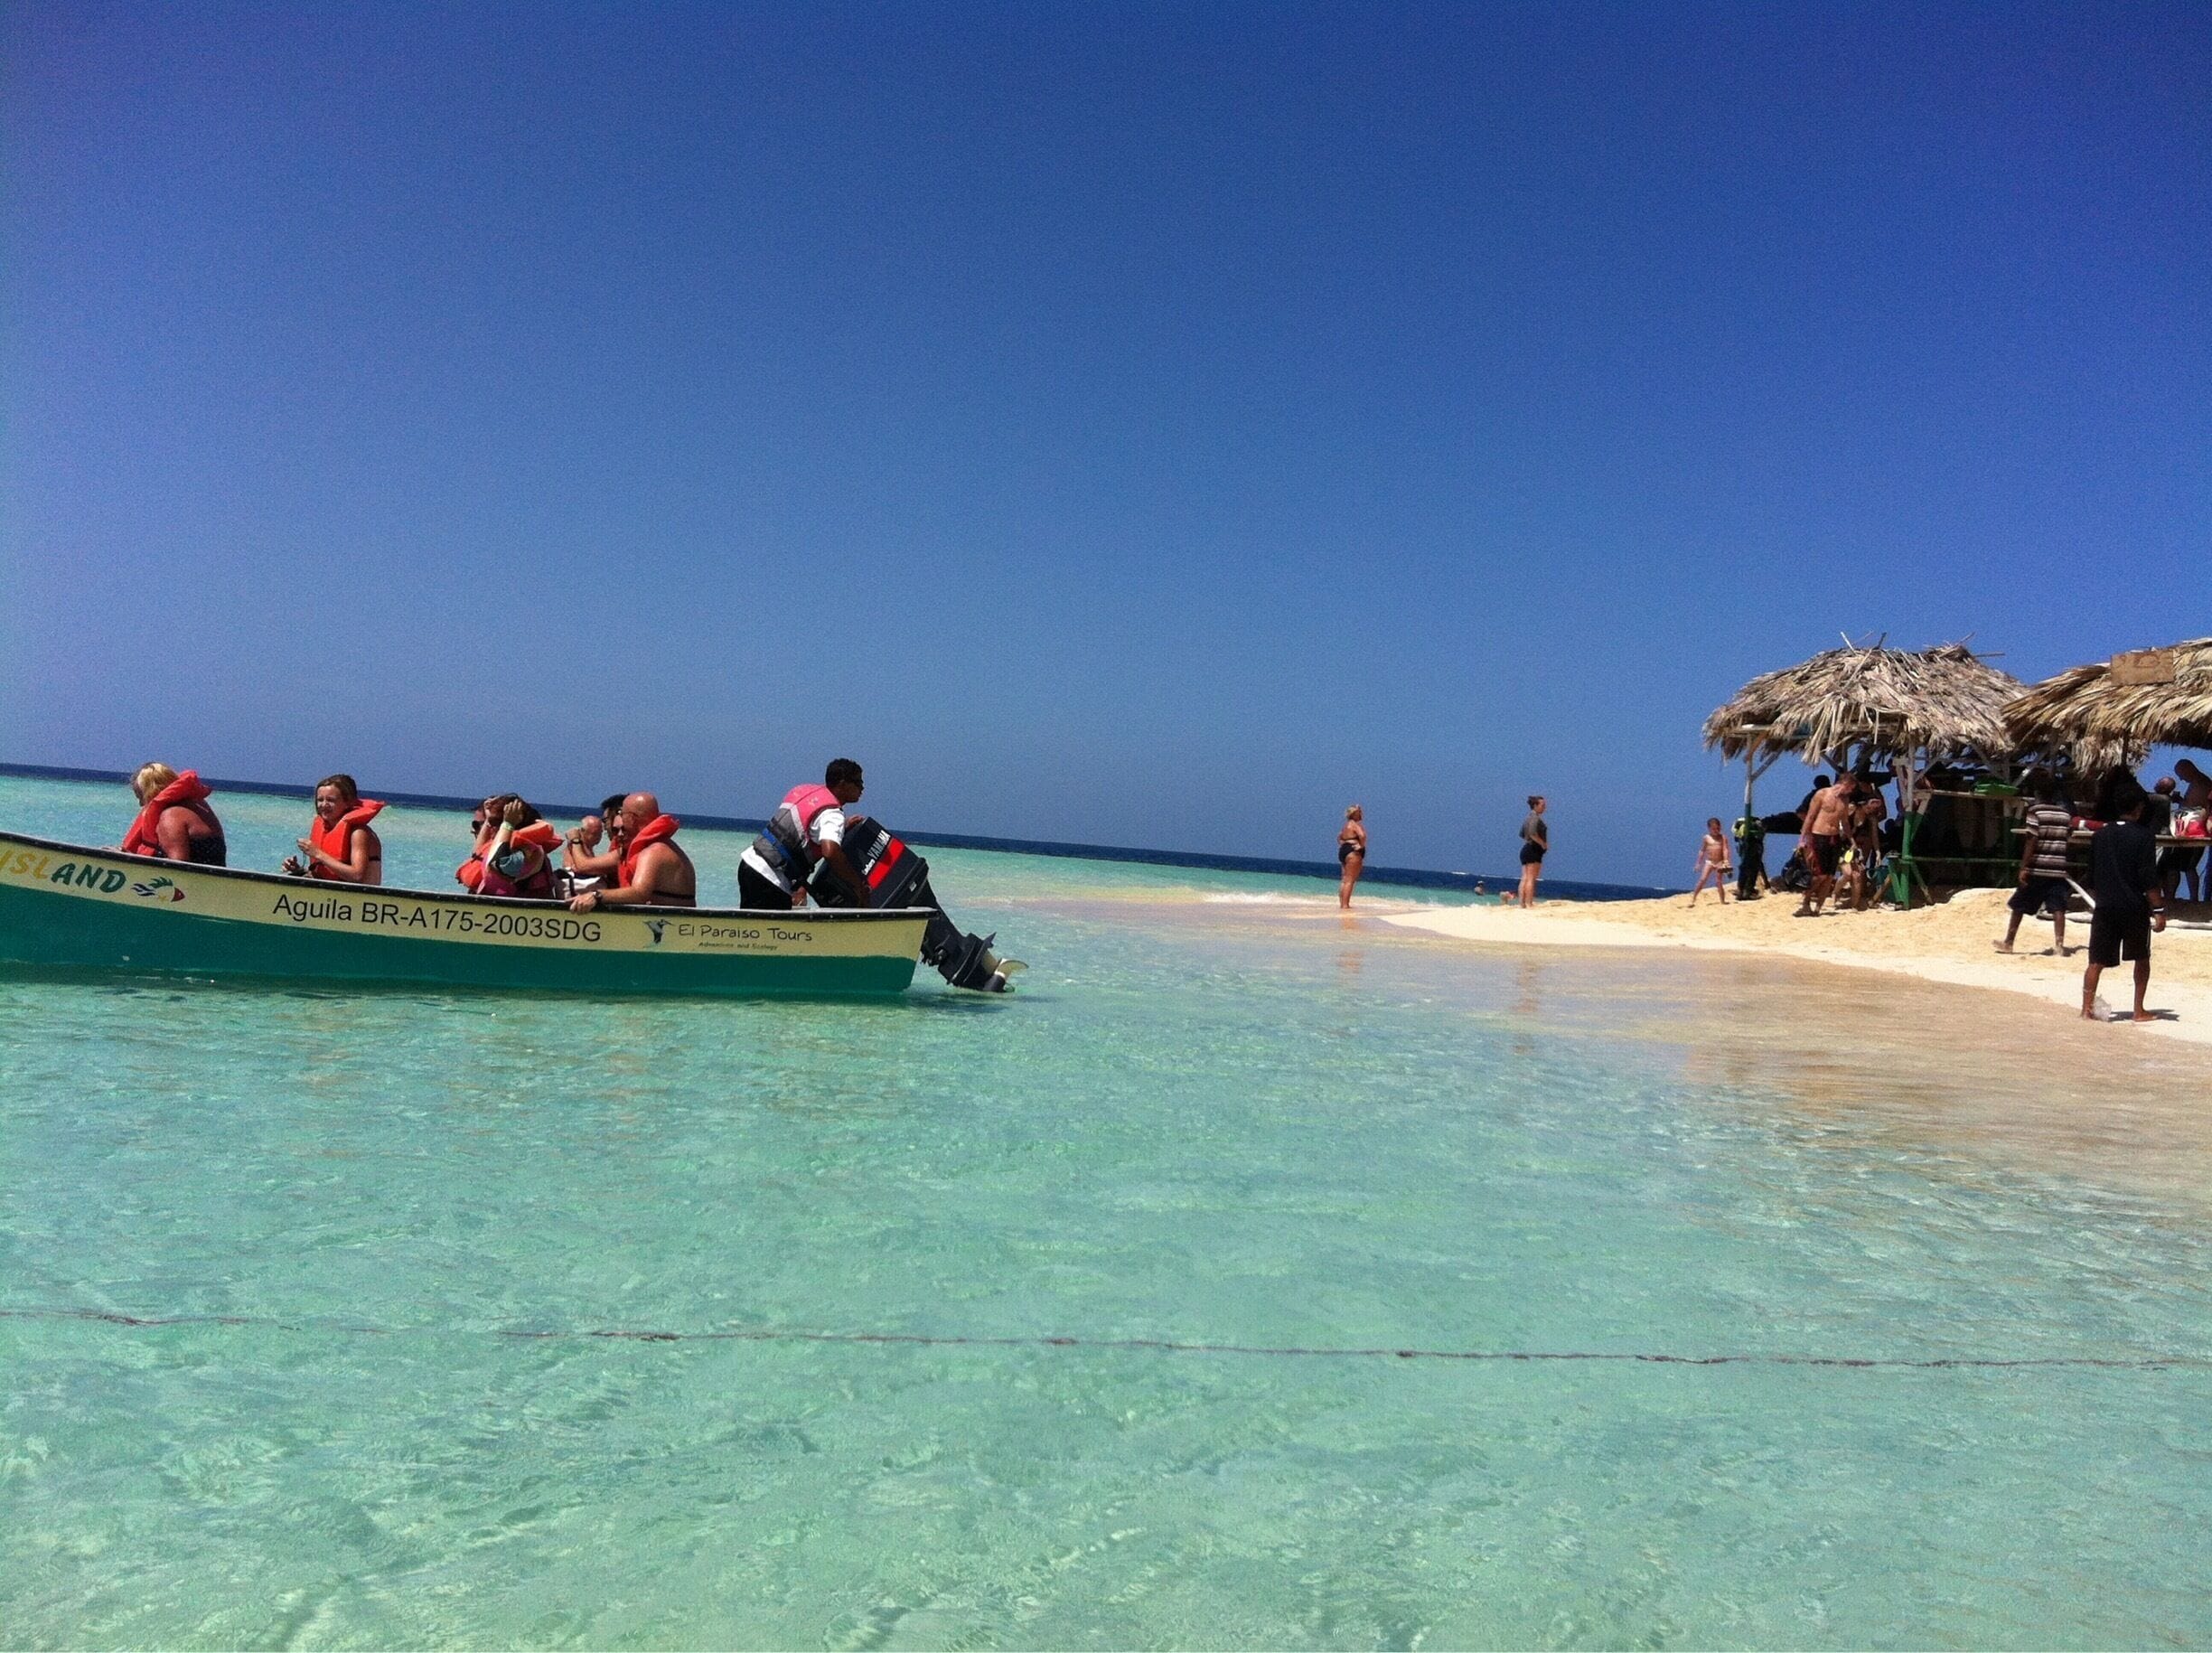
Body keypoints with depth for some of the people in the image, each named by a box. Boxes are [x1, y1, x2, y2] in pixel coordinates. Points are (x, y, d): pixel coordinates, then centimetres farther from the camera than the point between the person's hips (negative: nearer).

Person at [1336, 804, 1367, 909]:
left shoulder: (1346, 825, 18)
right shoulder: (1356, 824, -10)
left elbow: (1339, 837, 30)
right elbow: (1362, 835, -27)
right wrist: (1362, 845, -13)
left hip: (1343, 851, 10)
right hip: (1353, 853, -10)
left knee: (1344, 880, 13)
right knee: (1350, 880, -10)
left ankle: (1342, 903, 15)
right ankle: (1345, 905, -14)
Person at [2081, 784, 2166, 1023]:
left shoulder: (2100, 835, 8)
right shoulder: (2143, 836, -7)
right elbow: (2149, 879, -11)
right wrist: (2159, 910, -8)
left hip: (2105, 907, 3)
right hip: (2135, 908, -3)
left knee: (2097, 961, 3)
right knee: (2141, 959, 14)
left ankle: (2087, 1008, -6)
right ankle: (2139, 1010, 15)